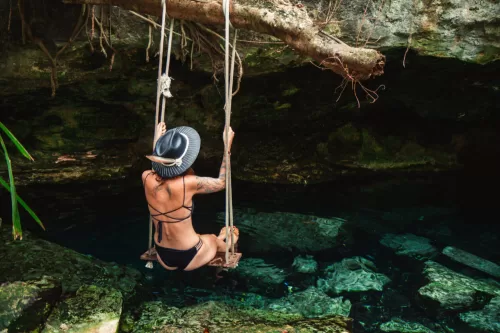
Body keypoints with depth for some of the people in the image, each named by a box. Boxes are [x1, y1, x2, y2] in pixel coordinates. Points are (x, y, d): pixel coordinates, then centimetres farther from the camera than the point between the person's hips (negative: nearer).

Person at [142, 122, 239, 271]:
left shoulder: (147, 178, -16)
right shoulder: (188, 183, -29)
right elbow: (221, 182, -8)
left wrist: (157, 140, 18)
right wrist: (228, 145, -4)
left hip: (164, 258, 4)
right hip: (189, 258, -4)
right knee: (214, 239, 32)